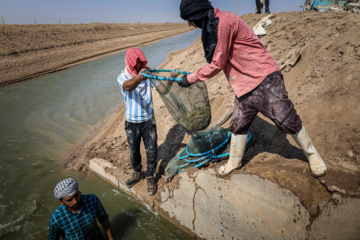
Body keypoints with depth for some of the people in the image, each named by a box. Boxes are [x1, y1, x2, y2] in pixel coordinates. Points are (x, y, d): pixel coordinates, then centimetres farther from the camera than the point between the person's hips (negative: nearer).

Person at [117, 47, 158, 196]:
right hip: (132, 122, 0)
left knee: (151, 150, 3)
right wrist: (139, 78, -58)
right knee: (134, 150, 14)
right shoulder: (123, 77, -12)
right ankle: (137, 173, 40)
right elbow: (128, 86, -37)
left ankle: (150, 177, 25)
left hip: (148, 120, 1)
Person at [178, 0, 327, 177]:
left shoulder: (224, 21, -18)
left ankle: (312, 155, 23)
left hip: (265, 79, -9)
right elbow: (216, 62, 12)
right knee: (238, 126, 13)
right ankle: (234, 162, 32)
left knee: (287, 121, -1)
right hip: (245, 86, 9)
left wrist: (191, 78, -7)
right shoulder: (212, 27, 11)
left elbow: (217, 64, -16)